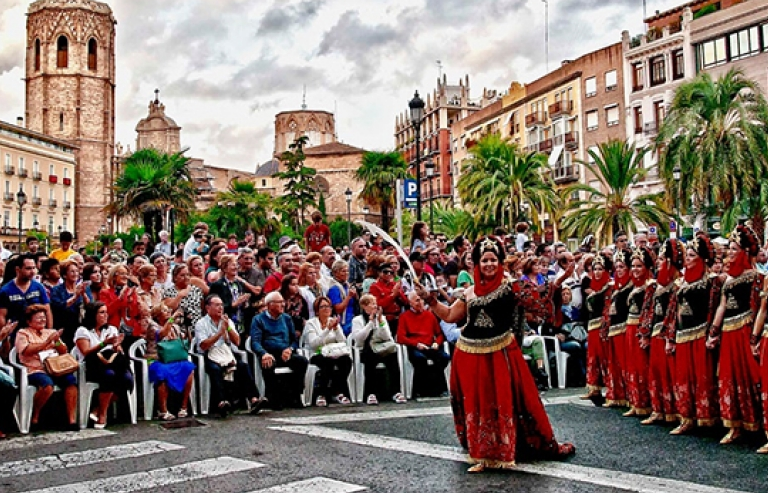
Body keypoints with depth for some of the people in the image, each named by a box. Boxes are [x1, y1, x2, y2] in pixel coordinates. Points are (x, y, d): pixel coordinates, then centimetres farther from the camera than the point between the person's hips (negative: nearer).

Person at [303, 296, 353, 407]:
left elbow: (343, 342, 2)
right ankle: (322, 394, -20)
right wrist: (328, 330, -20)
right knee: (328, 361, -36)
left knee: (347, 359, -28)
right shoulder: (311, 323, 1)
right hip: (317, 355, -4)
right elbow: (313, 344, -15)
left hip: (333, 354, 4)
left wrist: (336, 328, -12)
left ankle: (337, 392, -13)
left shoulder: (334, 321, 13)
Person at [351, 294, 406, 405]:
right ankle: (371, 393, -27)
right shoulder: (357, 320, 8)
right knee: (370, 358, -36)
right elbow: (358, 338, -9)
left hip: (382, 349, 2)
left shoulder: (382, 317, 16)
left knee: (392, 355, -30)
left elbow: (387, 337, 3)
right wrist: (370, 322, -11)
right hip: (367, 351, -2)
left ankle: (396, 392, -27)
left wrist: (380, 321, -8)